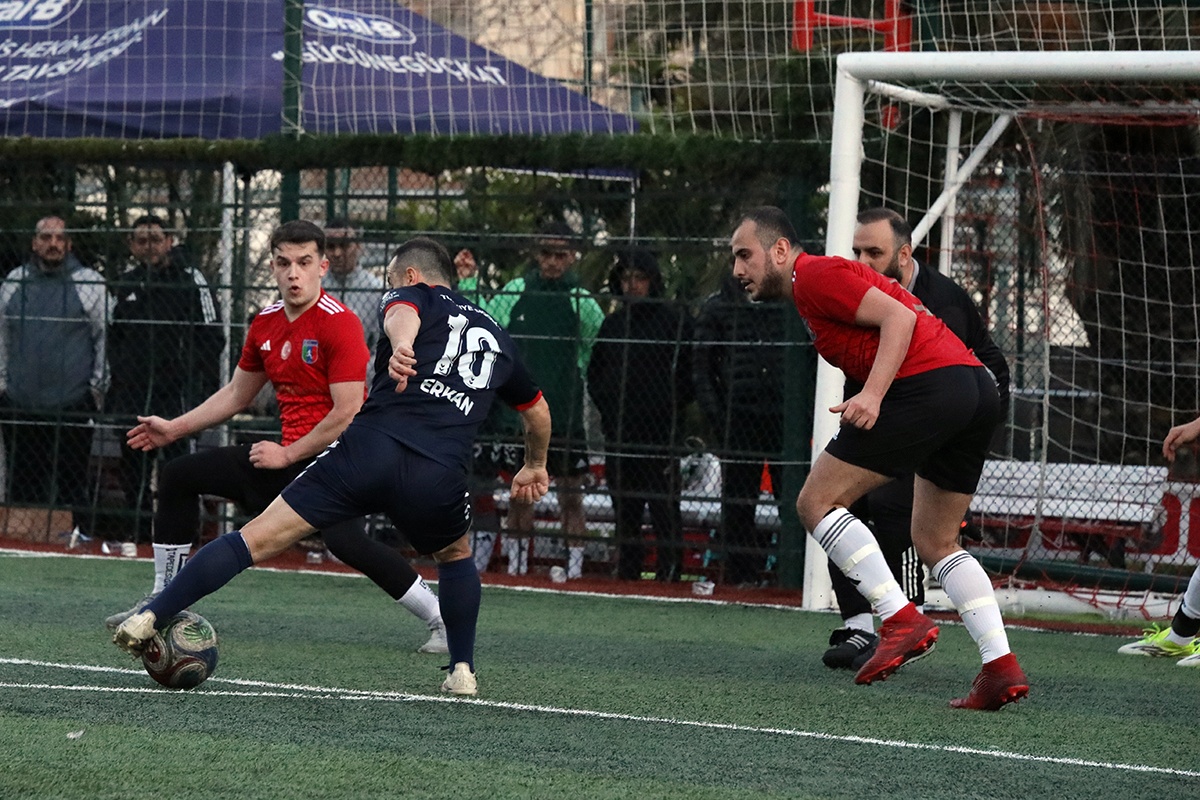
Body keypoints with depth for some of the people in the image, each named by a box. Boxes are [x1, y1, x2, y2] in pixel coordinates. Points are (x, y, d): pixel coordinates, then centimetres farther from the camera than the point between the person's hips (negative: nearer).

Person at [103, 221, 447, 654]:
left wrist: (288, 455, -14)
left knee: (346, 541, -35)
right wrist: (175, 428, 24)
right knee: (178, 476, 12)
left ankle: (441, 619, -25)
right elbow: (236, 394, 25)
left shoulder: (339, 323, -16)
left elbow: (348, 414, -20)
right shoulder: (265, 324, 9)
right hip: (288, 457, 9)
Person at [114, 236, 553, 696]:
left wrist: (401, 346, -32)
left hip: (370, 448, -3)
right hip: (439, 476, 3)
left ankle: (150, 619, -10)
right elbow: (538, 410, 46)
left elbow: (401, 313, -9)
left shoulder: (411, 296, 18)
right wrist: (535, 467, 65)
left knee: (258, 537, -2)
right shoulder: (495, 335, 31)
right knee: (456, 555, 34)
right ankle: (463, 672, 26)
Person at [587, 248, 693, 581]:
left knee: (664, 510, -8)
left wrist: (672, 410, -8)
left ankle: (668, 574, -7)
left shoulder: (675, 321, -2)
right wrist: (605, 405, 11)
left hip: (660, 432, -6)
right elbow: (595, 370, 24)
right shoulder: (614, 323, 15)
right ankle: (626, 575, 13)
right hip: (619, 435, 6)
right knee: (624, 513, 9)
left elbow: (688, 373, -4)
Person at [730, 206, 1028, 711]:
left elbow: (899, 317, -12)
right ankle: (1001, 667, 5)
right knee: (936, 543, 17)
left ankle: (901, 620, -14)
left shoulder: (815, 276, -1)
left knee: (817, 502, -4)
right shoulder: (817, 285, 28)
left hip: (927, 385, -10)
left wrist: (872, 396, -22)